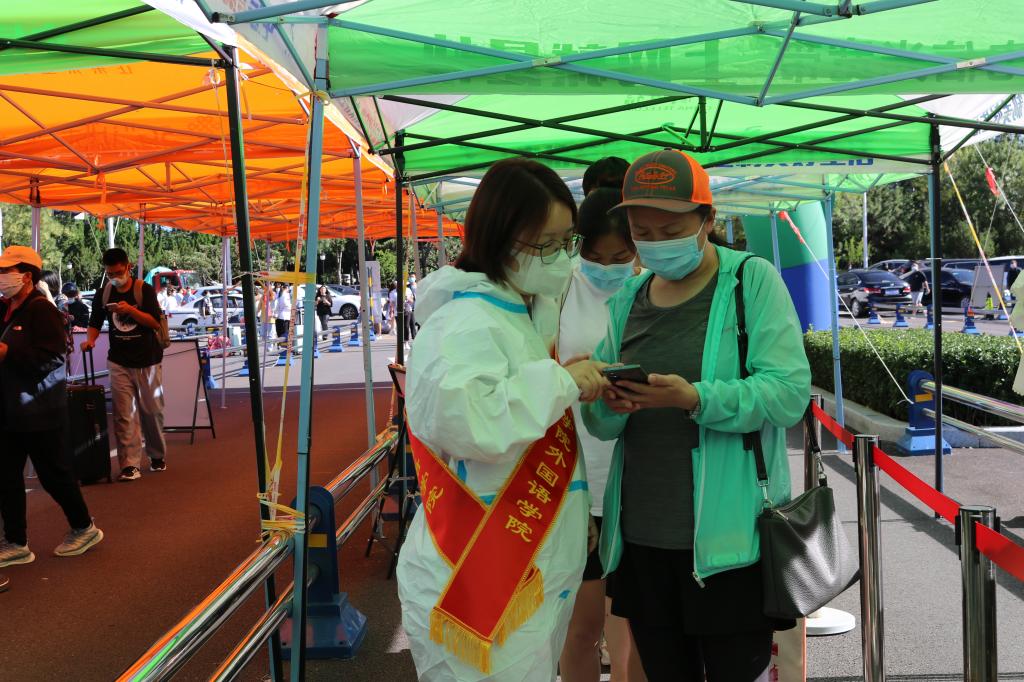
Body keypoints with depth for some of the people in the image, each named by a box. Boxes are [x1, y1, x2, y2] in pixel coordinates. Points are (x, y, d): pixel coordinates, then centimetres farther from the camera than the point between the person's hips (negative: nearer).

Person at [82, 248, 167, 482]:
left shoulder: (144, 290, -5)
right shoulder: (103, 294, 4)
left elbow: (156, 322, -11)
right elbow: (95, 323, 11)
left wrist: (131, 310, -24)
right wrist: (90, 339, -10)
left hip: (147, 361, -2)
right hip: (119, 363, 2)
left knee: (152, 410, 8)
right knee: (124, 415, -5)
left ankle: (158, 456, 27)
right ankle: (130, 465, -5)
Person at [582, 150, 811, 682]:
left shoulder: (753, 280, -4)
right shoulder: (627, 299, 10)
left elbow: (789, 393, -15)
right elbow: (598, 424, 10)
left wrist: (695, 399, -29)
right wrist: (607, 405, -14)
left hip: (728, 538, -5)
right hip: (640, 537, 5)